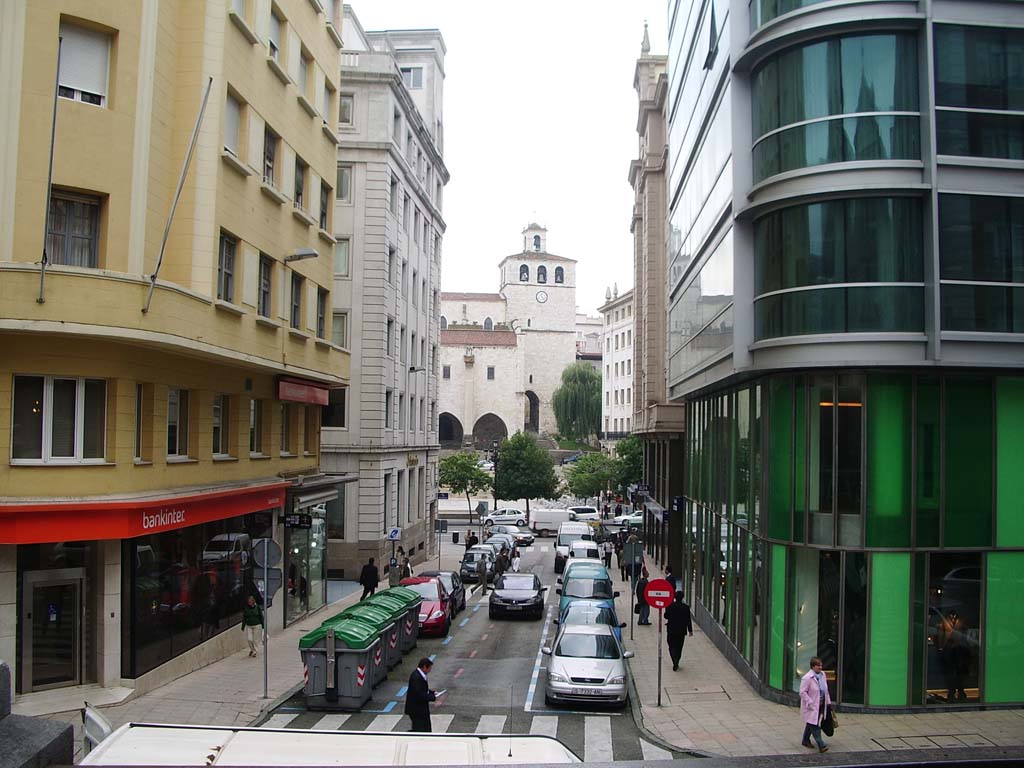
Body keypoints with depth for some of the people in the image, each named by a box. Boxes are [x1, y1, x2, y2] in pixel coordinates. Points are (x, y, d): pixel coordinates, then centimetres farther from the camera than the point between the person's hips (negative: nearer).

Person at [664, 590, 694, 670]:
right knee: (679, 647, 15)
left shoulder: (670, 606, -10)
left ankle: (675, 661, -16)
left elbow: (666, 616, -2)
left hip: (671, 630, -1)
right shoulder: (686, 607, -10)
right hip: (682, 631, 1)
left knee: (672, 646, 6)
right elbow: (688, 620, -5)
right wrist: (690, 630, 4)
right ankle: (676, 663, 20)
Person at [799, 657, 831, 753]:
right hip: (812, 706, -8)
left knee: (811, 724, 18)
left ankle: (805, 740, 32)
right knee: (814, 725, -9)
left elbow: (825, 689, 16)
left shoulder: (822, 674, 5)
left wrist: (828, 701, 15)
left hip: (821, 705, 8)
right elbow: (802, 692, -17)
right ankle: (821, 745, -9)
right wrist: (810, 703, -20)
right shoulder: (807, 678, -19)